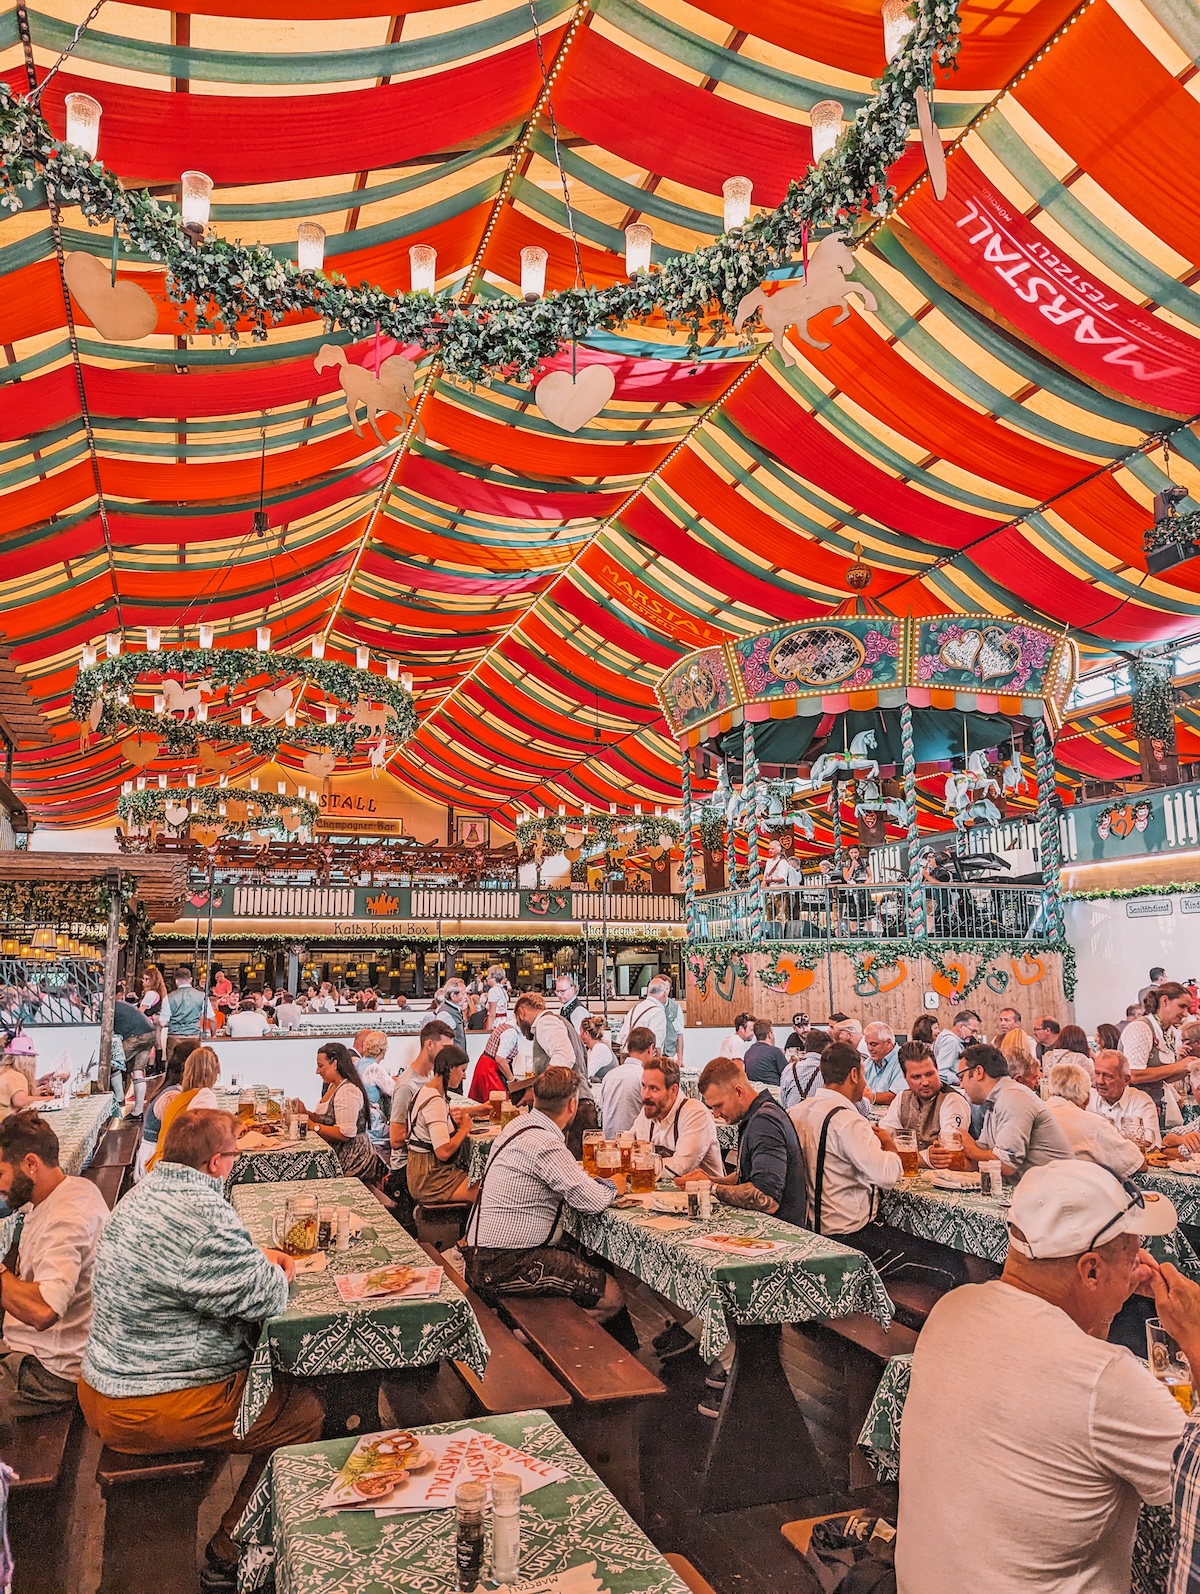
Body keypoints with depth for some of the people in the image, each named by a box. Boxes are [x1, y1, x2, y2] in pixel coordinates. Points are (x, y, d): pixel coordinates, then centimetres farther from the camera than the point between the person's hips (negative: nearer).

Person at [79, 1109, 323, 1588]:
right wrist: (273, 1272, 0)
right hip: (153, 1413, -10)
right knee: (305, 1413, 3)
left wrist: (255, 1258, 8)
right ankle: (230, 1553, 16)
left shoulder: (142, 1193, 4)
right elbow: (267, 1298, -23)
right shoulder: (202, 1214, -29)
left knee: (278, 1384, 21)